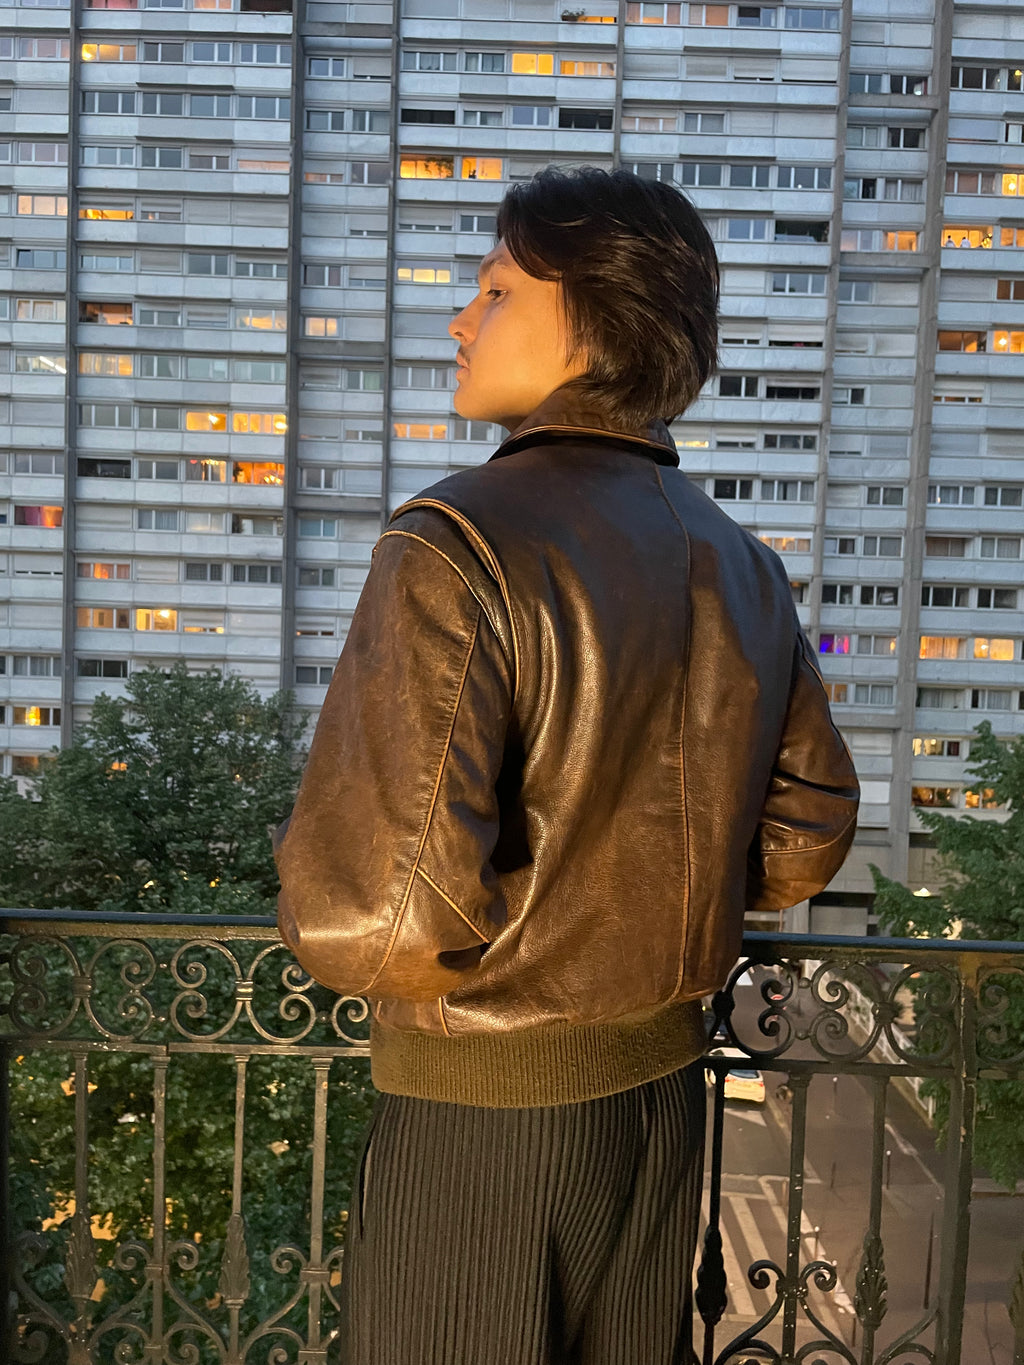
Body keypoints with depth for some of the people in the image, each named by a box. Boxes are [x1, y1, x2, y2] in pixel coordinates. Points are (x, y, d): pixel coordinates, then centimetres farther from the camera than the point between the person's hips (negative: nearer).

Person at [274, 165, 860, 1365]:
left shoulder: (457, 546, -22)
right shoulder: (743, 566, 1)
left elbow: (380, 909, -29)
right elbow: (804, 837, 8)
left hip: (483, 1108, -6)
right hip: (665, 1084, 7)